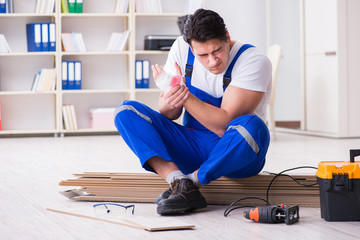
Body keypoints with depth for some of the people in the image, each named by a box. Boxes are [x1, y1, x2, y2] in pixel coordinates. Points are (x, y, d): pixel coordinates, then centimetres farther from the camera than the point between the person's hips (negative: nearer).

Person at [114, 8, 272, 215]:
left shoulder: (255, 62, -18)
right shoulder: (182, 49, -3)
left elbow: (224, 125, -24)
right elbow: (170, 115, 0)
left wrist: (184, 95, -32)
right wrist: (168, 104, -24)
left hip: (235, 154, -4)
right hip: (193, 147, 5)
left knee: (252, 127, -39)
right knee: (126, 111, -11)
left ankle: (191, 181, -20)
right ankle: (178, 180, -29)